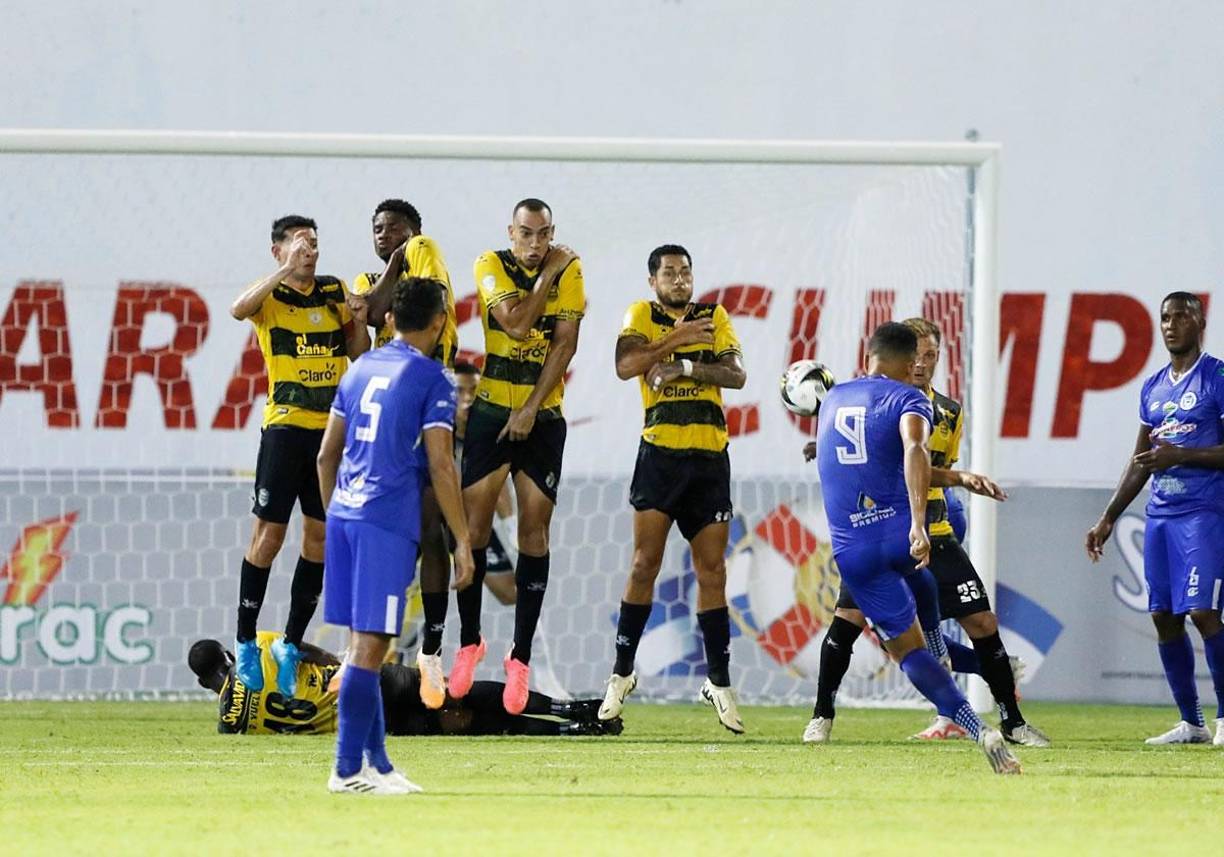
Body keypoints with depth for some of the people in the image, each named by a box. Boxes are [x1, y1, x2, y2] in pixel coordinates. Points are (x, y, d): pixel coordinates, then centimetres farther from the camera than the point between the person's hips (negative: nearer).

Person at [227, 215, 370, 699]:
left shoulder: (334, 292, 11)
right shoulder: (270, 296, -2)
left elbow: (358, 354, 18)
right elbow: (239, 309, -26)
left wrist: (359, 323, -2)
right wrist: (286, 272, -27)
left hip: (332, 428, 5)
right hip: (286, 427, -5)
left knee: (320, 535, 6)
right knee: (269, 533, -5)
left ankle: (292, 643, 15)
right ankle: (246, 643, 4)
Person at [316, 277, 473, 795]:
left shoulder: (361, 369, 15)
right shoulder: (431, 380, -5)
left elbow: (326, 454, 18)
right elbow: (440, 466, -10)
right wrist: (462, 542, -6)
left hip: (343, 516, 7)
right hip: (388, 523, -7)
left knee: (364, 642, 12)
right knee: (369, 645, -7)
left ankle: (376, 761, 16)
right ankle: (348, 769, -9)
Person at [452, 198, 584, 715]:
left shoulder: (569, 271, 0)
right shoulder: (491, 266, -4)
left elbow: (565, 342, -6)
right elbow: (516, 325, -17)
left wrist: (531, 408, -13)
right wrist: (548, 273, -10)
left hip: (543, 416, 1)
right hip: (491, 410, 0)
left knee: (534, 530, -2)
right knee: (475, 523, -4)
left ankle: (521, 656, 1)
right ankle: (469, 641, 10)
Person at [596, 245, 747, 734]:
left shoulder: (714, 317, 12)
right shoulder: (642, 315, 6)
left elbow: (736, 375, -2)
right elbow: (625, 366, -12)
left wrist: (686, 367, -14)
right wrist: (676, 338, -15)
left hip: (710, 459, 2)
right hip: (660, 454, -2)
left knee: (712, 572, 4)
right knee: (645, 565, -7)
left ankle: (719, 682, 9)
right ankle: (622, 674, 2)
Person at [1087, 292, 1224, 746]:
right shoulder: (1153, 388, 17)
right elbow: (1140, 461, 23)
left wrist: (1180, 455, -19)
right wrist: (1108, 518, 21)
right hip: (1160, 513, 7)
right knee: (1164, 617, 4)